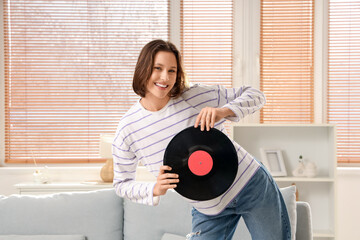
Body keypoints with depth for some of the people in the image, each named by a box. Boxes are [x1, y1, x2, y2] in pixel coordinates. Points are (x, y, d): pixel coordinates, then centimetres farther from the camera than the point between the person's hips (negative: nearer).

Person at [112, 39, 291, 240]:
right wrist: (154, 190, -20)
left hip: (252, 186, -1)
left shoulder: (198, 96, -14)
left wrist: (225, 111, -27)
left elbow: (256, 95, -6)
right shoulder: (127, 129, -10)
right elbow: (122, 183, 1)